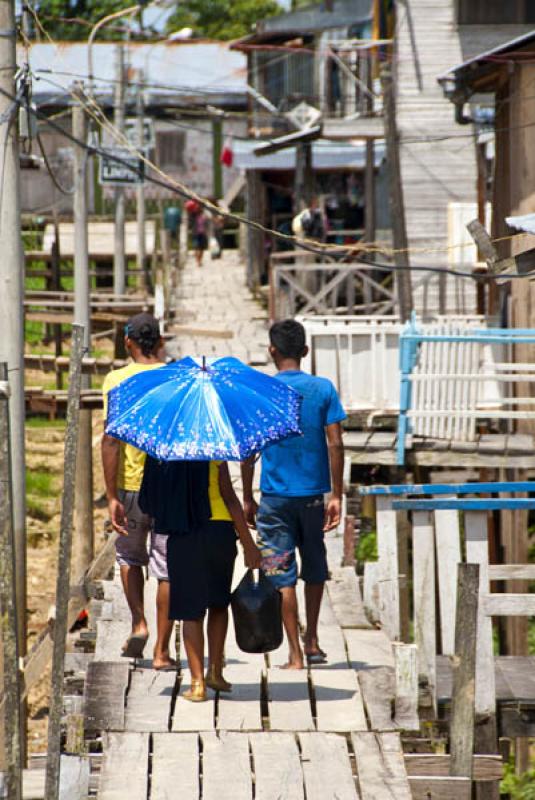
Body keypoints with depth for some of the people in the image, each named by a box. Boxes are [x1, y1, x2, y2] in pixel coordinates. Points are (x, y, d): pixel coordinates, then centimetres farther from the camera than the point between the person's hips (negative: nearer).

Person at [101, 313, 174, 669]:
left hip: (131, 485, 0)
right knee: (167, 567, 5)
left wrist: (112, 496, -10)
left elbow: (111, 439, -11)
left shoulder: (117, 380, -6)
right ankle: (162, 650, 6)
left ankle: (139, 623, 8)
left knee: (130, 555, 23)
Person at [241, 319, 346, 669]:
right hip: (313, 492, 2)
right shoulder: (323, 388, -1)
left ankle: (295, 654, 1)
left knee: (282, 573, 2)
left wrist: (247, 499, 6)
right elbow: (335, 445, -5)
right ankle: (312, 641, 23)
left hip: (275, 496, -2)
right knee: (315, 565, 19)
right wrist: (336, 496, 0)